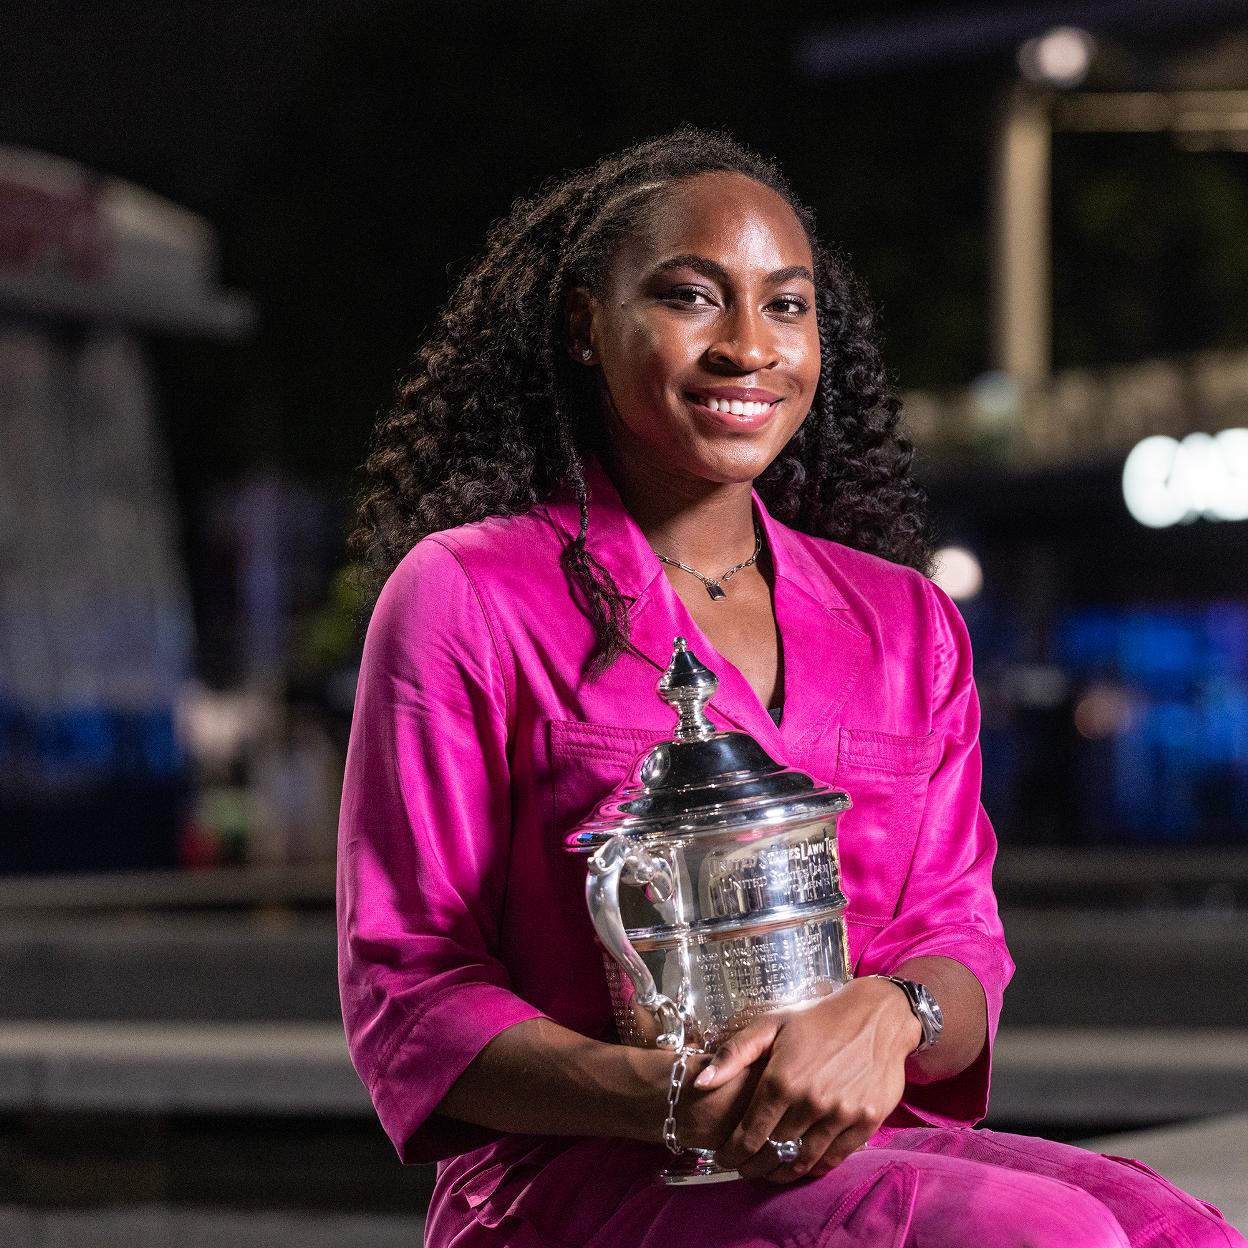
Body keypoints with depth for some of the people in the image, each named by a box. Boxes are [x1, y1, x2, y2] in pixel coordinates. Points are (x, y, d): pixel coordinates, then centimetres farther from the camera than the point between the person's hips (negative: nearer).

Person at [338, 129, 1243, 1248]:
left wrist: (881, 1018, -15)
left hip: (866, 1150, 5)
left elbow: (958, 941, 12)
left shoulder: (906, 621, 18)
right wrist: (678, 1100, -20)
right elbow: (408, 997, -2)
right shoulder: (464, 596, 2)